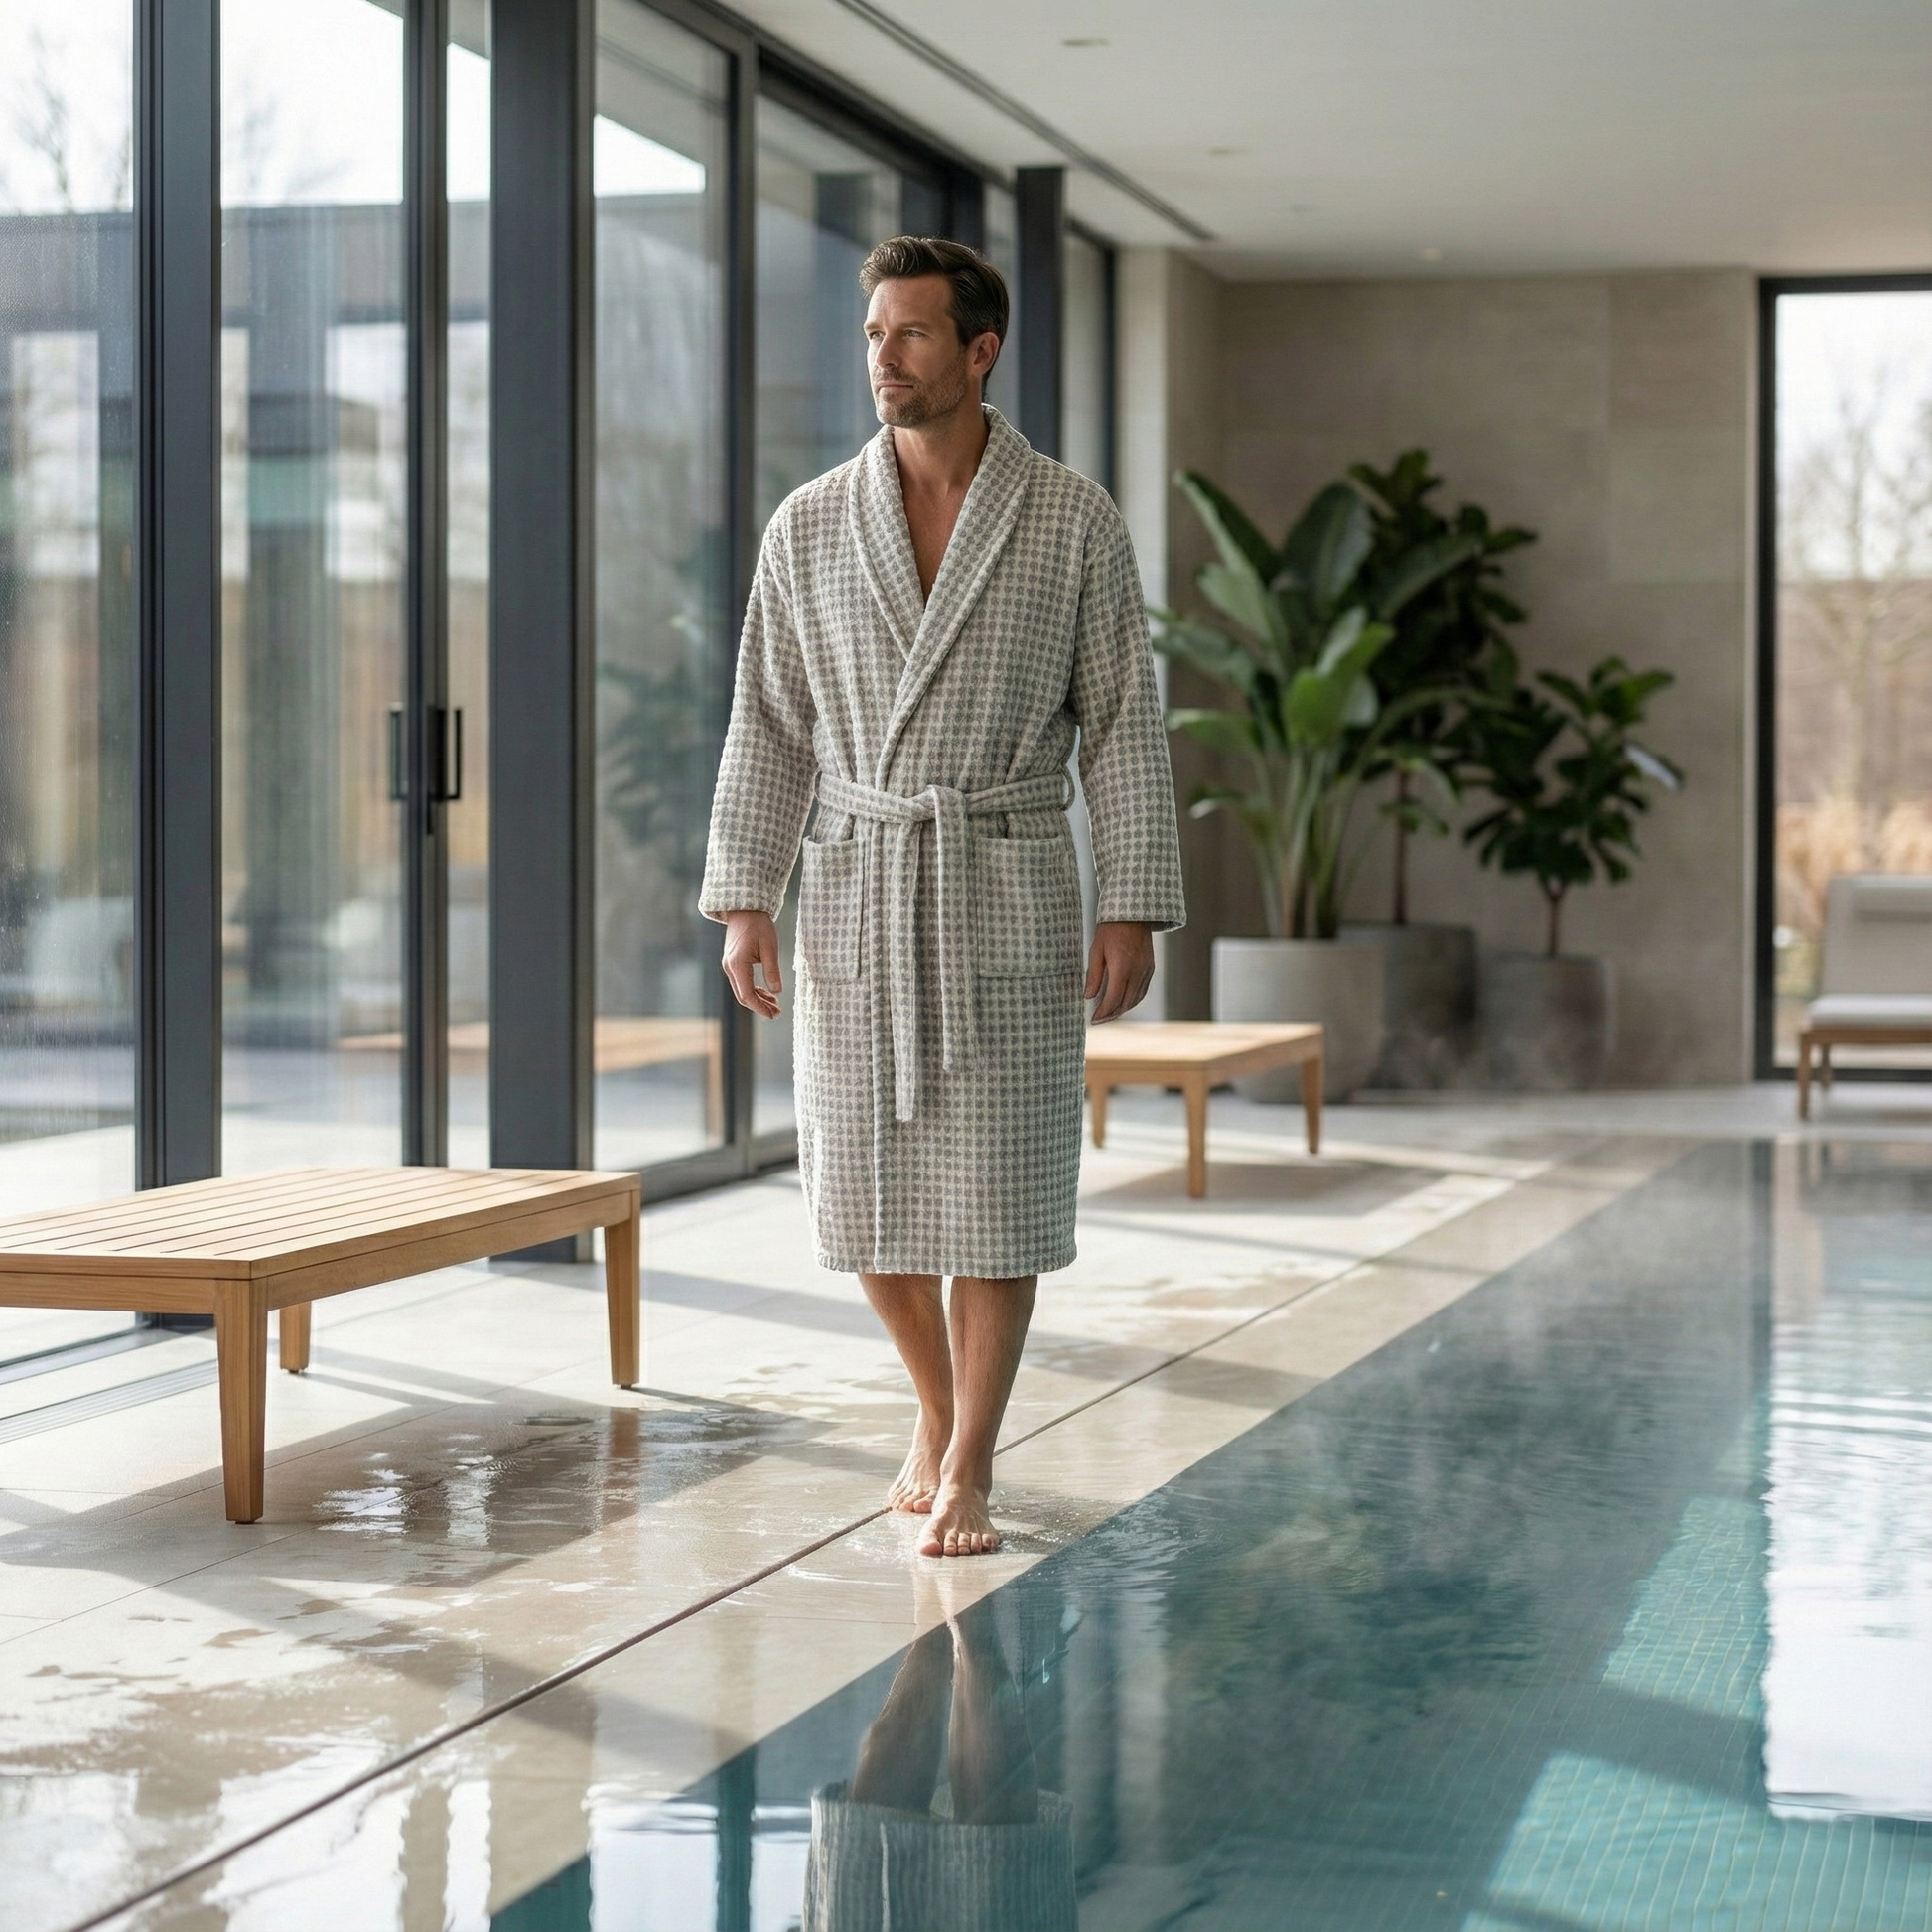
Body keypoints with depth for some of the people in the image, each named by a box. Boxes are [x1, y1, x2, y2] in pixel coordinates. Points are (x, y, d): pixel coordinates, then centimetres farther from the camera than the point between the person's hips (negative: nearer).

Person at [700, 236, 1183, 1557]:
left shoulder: (1075, 520, -2)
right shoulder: (812, 525, 4)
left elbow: (1123, 722, -2)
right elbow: (772, 725, 5)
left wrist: (1136, 908, -8)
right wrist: (744, 901, -4)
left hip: (1010, 896, -2)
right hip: (858, 896, 2)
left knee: (998, 1193, -4)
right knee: (866, 1191, 5)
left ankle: (967, 1476, 8)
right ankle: (941, 1406, 29)